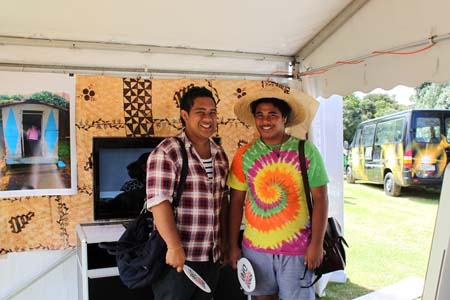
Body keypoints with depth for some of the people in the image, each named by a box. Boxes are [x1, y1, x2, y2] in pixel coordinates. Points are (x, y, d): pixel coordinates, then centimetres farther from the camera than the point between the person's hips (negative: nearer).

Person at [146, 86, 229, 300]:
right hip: (178, 255, -6)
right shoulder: (167, 152, -13)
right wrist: (174, 248, -22)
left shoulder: (220, 154, 8)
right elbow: (159, 202, -19)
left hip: (212, 256, 7)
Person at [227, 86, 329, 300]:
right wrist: (233, 245, 2)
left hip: (297, 248, -2)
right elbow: (236, 202, 3)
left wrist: (316, 244, -9)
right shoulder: (244, 155, -1)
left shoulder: (306, 151, -7)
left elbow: (320, 199, -5)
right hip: (255, 247, 2)